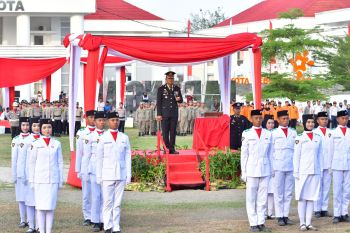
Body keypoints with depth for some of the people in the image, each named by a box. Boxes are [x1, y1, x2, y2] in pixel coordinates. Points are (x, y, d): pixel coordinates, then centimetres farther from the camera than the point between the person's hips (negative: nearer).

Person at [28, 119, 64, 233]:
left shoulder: (57, 144, 6)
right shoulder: (36, 144, 2)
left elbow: (60, 163, 8)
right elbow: (32, 163, 5)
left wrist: (61, 180, 6)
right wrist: (32, 180, 2)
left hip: (53, 179, 1)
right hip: (39, 179, -1)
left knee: (50, 206, 1)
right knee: (40, 207, 1)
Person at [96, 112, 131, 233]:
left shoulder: (124, 138, 9)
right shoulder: (103, 138, 2)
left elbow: (128, 157, 10)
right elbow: (99, 158, 3)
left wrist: (128, 175, 5)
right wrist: (99, 176, 0)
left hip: (121, 175, 2)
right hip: (107, 175, -2)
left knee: (118, 202, 3)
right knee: (108, 202, -3)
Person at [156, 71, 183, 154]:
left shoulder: (177, 88, 9)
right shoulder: (161, 89, 0)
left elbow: (181, 100, 13)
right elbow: (158, 102, -2)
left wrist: (178, 99, -12)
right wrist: (159, 114, -8)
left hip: (174, 113, 3)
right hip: (165, 113, -3)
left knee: (173, 131, 3)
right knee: (165, 132, -3)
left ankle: (172, 149, 7)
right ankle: (166, 149, 0)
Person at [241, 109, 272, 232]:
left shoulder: (268, 134, 9)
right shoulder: (247, 134, 1)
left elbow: (270, 153, 11)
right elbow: (244, 154, 2)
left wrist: (271, 170, 7)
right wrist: (243, 172, 0)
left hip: (265, 170, 2)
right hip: (251, 170, -2)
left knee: (263, 198, 4)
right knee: (251, 198, 1)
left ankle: (261, 222, 9)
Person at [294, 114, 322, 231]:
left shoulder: (318, 138, 9)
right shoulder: (300, 138, -2)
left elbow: (320, 155, 12)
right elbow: (296, 156, -3)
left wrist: (321, 170, 8)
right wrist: (296, 172, -7)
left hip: (315, 172, 4)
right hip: (303, 172, -4)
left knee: (311, 197, 5)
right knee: (302, 197, 0)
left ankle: (308, 223, 9)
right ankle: (302, 223, 3)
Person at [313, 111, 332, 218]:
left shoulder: (331, 132, 10)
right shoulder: (314, 132, 2)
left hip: (328, 164, 3)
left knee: (326, 187, 4)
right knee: (318, 187, -1)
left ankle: (324, 209, 8)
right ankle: (317, 209, 2)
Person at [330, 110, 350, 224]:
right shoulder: (334, 133, 3)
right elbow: (331, 149, 6)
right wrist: (331, 164, 5)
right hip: (337, 165, -2)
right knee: (337, 190, -1)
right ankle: (337, 214, 2)